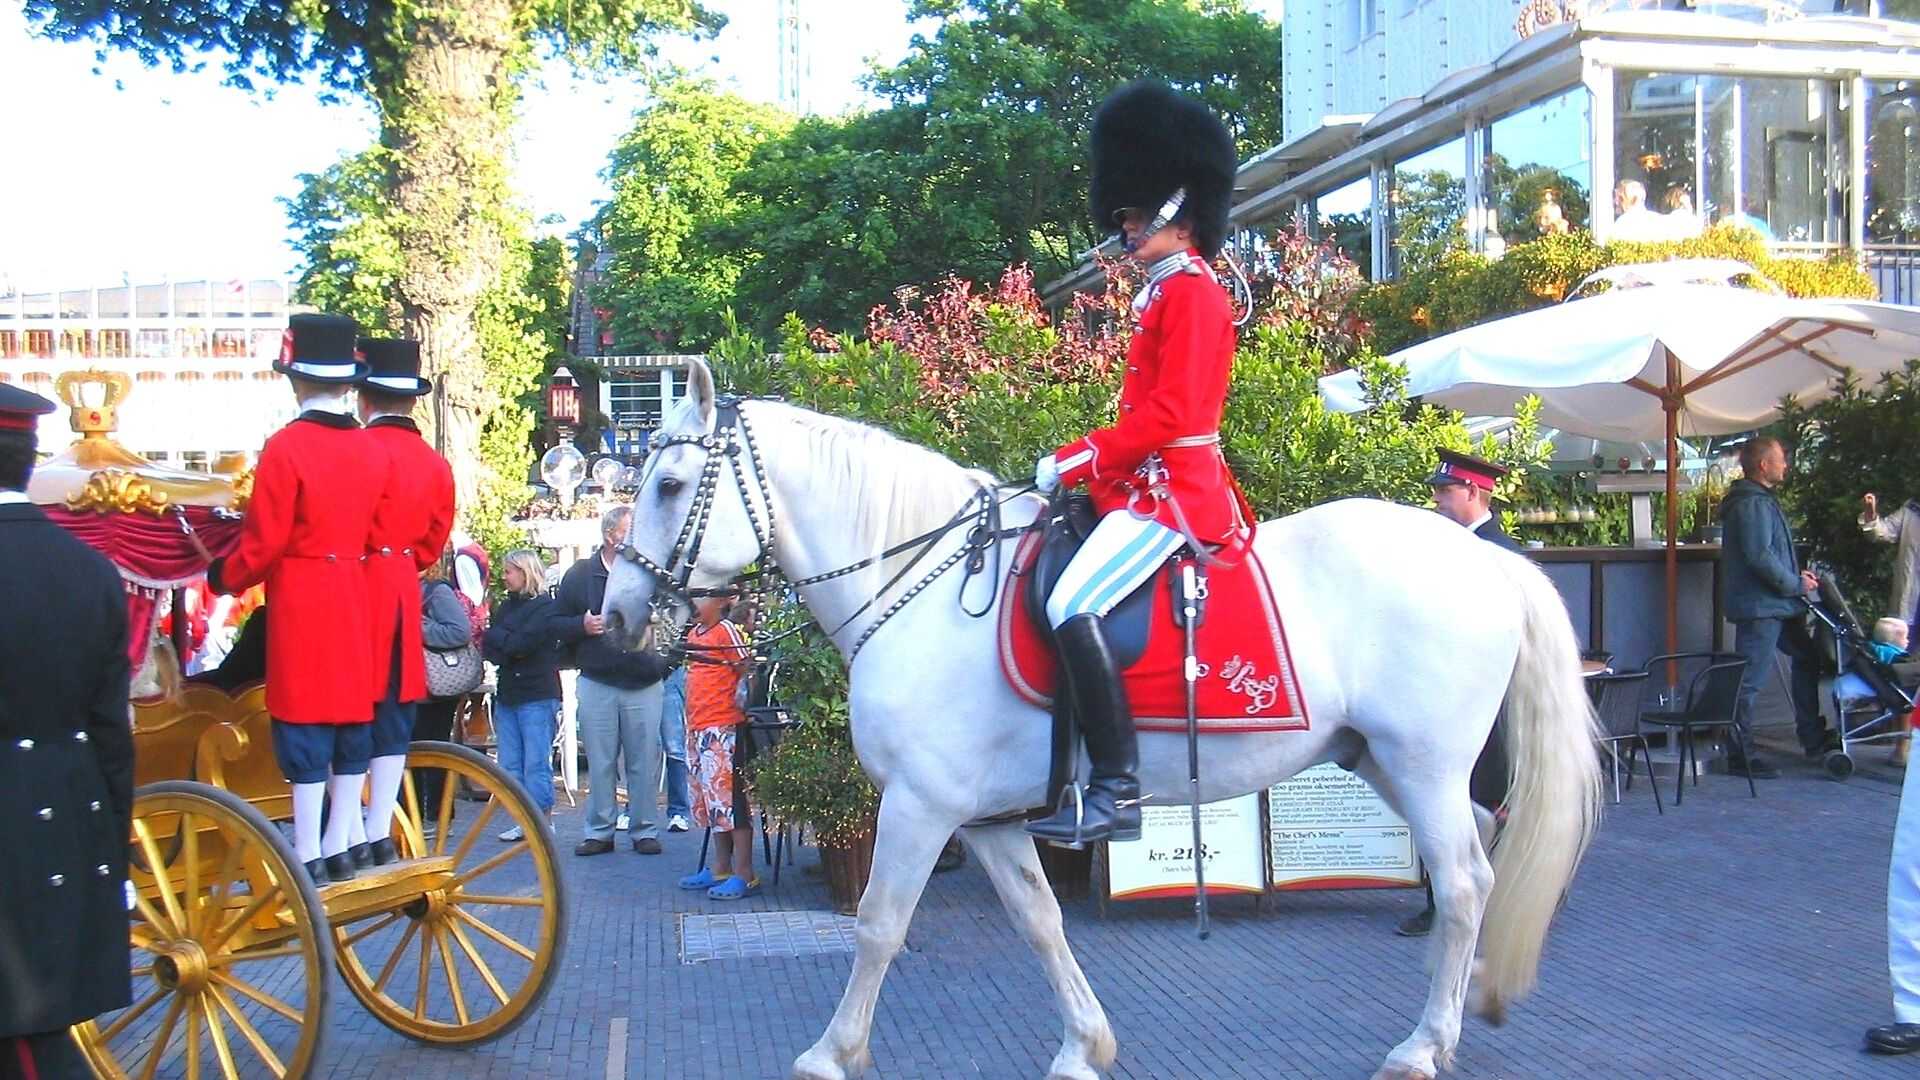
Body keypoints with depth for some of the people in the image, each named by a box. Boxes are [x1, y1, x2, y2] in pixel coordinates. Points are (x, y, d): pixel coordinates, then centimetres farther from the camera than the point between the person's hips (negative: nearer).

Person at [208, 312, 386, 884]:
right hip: (355, 599, 5)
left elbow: (265, 541, -11)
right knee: (352, 722, 11)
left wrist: (224, 578, 5)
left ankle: (309, 857, 3)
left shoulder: (286, 446, -12)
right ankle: (340, 849, 18)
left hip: (300, 601, -5)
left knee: (306, 728, -1)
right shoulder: (372, 450, 4)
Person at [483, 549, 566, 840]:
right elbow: (490, 651, 8)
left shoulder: (546, 607, -7)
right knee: (510, 765, 7)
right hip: (507, 694, 7)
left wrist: (493, 634, -2)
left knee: (536, 763, -5)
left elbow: (519, 644, -17)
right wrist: (506, 647, -11)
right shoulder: (506, 605, 15)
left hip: (537, 697, -7)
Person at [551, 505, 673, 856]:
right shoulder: (580, 574, 4)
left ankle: (645, 830, 13)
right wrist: (582, 626, -11)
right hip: (596, 683, 0)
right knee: (600, 763, 5)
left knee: (644, 762, 3)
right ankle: (599, 831, 15)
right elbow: (557, 623, 7)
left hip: (644, 684, 0)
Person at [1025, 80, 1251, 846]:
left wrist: (1082, 457, -16)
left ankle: (1116, 793, -24)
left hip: (1172, 489, -11)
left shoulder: (1192, 292, -10)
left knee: (1072, 606, -25)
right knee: (1051, 584, 13)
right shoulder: (1164, 294, 20)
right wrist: (1089, 464, 11)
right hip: (1150, 483, 11)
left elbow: (1171, 411, -19)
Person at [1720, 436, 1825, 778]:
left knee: (1807, 657, 20)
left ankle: (1813, 739, 28)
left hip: (1773, 605, 11)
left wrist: (1796, 577, 10)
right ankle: (1741, 756, 0)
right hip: (1759, 607, -11)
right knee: (1750, 681, -6)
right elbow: (1760, 556, -24)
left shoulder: (1761, 500, 18)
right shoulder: (1753, 504, -16)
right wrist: (1796, 584, -14)